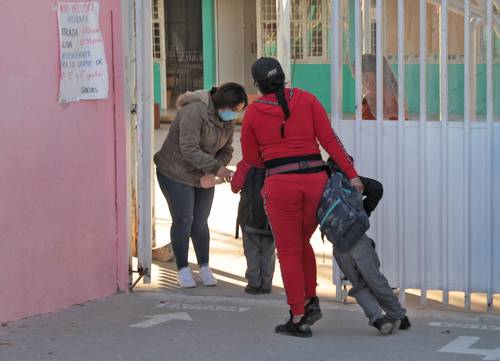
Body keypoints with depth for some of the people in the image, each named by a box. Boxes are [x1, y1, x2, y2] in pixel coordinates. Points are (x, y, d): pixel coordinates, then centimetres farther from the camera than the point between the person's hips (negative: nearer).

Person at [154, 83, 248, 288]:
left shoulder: (227, 119, -3)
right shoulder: (195, 111, -27)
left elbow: (226, 151, 2)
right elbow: (189, 149, -31)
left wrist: (210, 173, -14)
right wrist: (216, 168, -35)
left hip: (202, 177, 6)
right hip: (176, 174, -6)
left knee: (200, 222, 8)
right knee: (183, 220, -1)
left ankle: (204, 268, 17)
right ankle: (182, 269, 11)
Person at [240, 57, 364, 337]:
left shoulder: (253, 112, 3)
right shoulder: (307, 99, 4)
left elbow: (251, 157, 12)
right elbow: (329, 139, -2)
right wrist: (352, 173, 1)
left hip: (281, 185, -3)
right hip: (315, 181, 3)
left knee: (289, 252, 9)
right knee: (302, 243, 24)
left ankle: (298, 320, 7)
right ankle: (311, 302, 13)